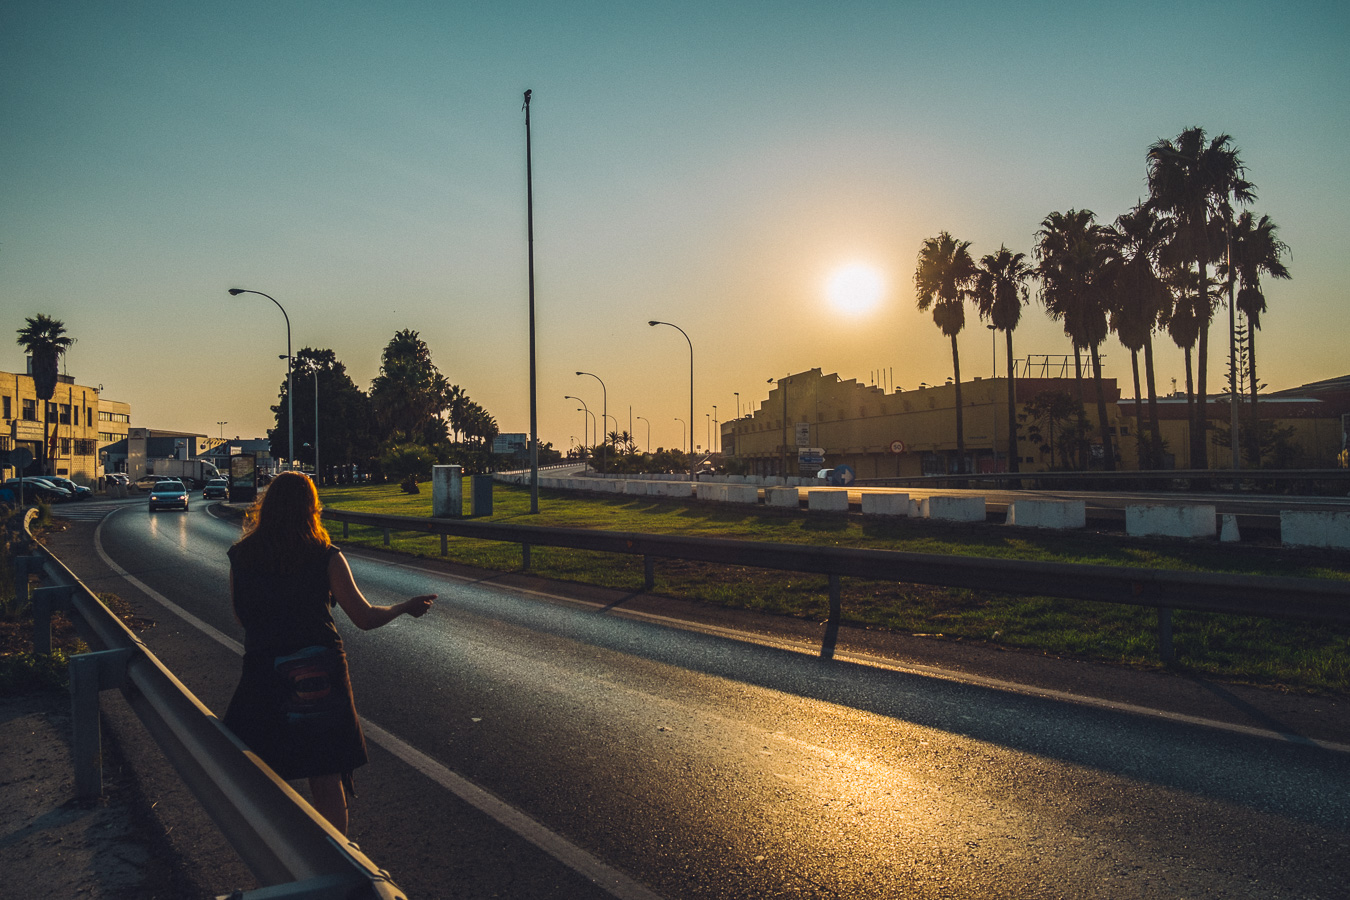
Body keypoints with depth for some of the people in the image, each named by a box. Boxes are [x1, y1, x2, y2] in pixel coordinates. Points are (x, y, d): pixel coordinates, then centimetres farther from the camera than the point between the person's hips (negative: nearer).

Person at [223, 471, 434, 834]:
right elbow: (365, 618, -7)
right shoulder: (325, 558, -9)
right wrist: (407, 607, 10)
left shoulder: (241, 556, -2)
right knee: (327, 777, 12)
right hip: (321, 677, -1)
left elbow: (241, 616, 10)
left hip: (263, 677, 1)